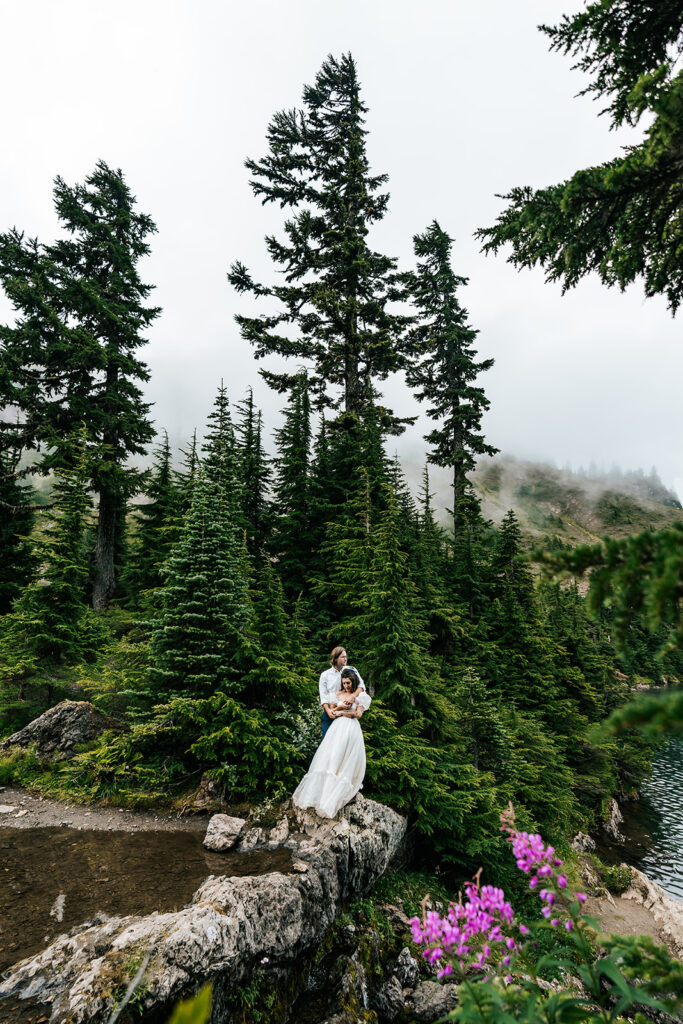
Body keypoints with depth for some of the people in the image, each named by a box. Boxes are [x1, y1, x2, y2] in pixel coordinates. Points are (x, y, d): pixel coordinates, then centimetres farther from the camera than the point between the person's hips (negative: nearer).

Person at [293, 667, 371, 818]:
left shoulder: (360, 695, 5)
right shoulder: (338, 694, 15)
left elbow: (358, 714, -5)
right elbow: (331, 711, 14)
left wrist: (341, 712, -1)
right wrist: (340, 706, -3)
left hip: (352, 729, -3)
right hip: (337, 728, 3)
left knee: (346, 761, -8)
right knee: (329, 759, -7)